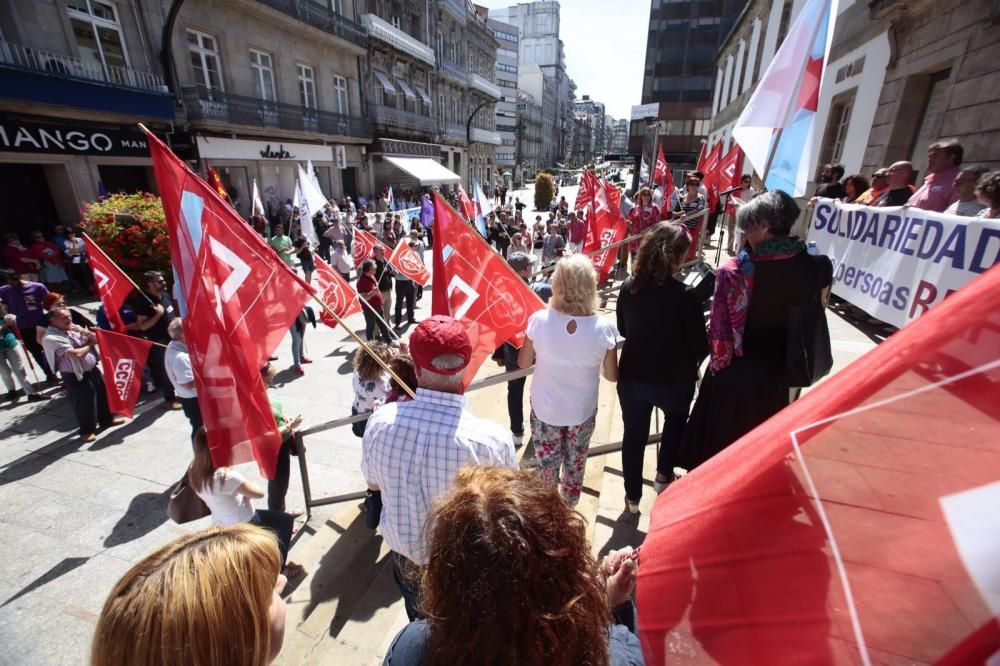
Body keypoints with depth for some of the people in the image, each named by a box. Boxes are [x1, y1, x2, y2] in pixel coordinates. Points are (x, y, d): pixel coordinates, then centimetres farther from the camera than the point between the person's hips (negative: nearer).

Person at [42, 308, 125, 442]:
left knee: (102, 394, 19)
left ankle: (107, 419, 38)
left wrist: (84, 332, -12)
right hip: (76, 376, -7)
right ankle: (87, 430, 22)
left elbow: (96, 339, 7)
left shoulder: (75, 329, 5)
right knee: (84, 403, 4)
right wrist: (89, 344, -6)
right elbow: (77, 354, -25)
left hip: (92, 370, 7)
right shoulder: (51, 338, -18)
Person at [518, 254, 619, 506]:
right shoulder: (604, 328, -22)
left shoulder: (539, 320, -23)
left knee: (547, 467, 19)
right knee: (575, 467, 24)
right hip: (582, 411, 1)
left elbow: (523, 363, -7)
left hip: (545, 409, -1)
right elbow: (612, 376, -8)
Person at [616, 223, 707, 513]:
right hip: (674, 379, -2)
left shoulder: (629, 286, -10)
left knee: (634, 434, 19)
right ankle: (663, 475, 40)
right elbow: (699, 348, -12)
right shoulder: (685, 296, -22)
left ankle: (633, 496, 34)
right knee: (675, 419, 31)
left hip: (632, 375, 3)